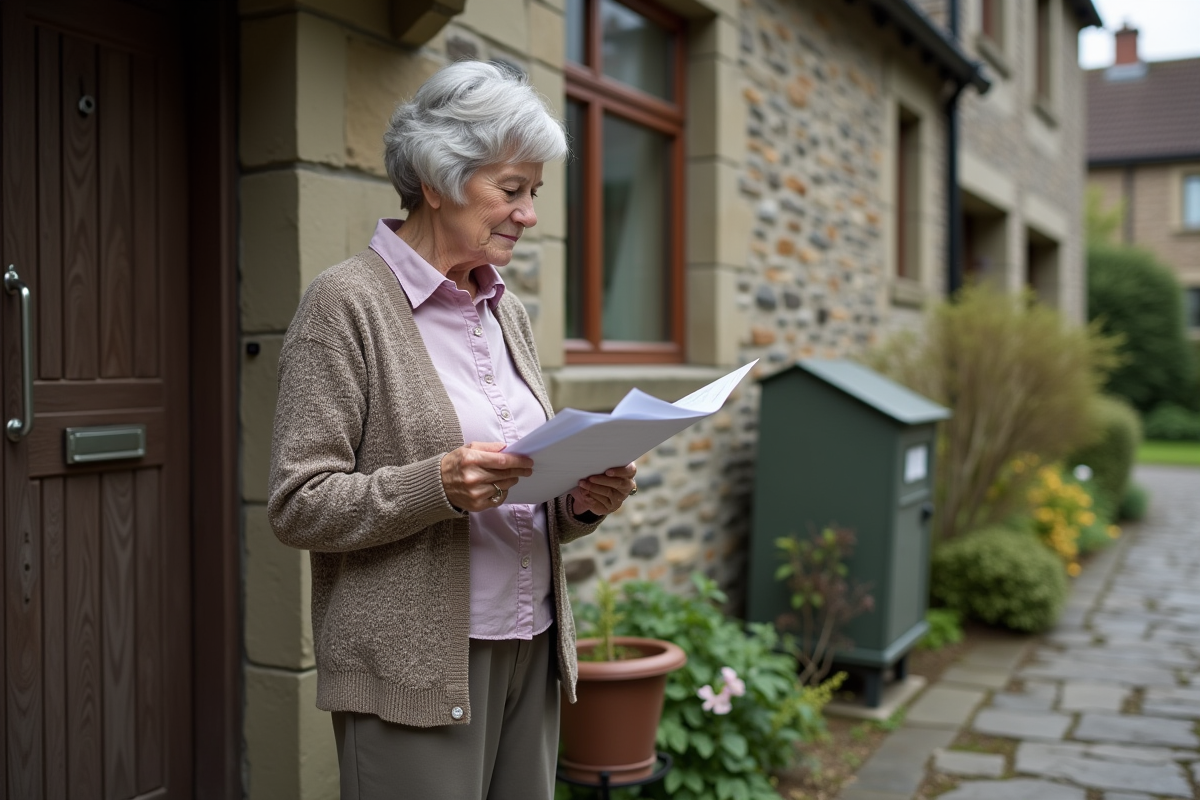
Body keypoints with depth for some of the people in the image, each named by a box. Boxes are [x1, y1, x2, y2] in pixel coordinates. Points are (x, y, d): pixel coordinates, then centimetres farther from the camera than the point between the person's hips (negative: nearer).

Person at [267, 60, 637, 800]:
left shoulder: (509, 310, 11)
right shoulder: (347, 303, -8)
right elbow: (299, 506, -11)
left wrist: (584, 500, -4)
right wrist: (438, 484, -25)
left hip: (531, 652, 6)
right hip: (416, 670, -6)